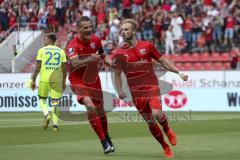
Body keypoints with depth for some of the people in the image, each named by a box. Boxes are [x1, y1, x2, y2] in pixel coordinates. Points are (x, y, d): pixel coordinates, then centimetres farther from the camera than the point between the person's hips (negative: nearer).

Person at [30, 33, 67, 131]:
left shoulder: (42, 50, 1)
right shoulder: (61, 51, 8)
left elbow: (38, 67, -2)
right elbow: (64, 67, 5)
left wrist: (33, 80, 4)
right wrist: (64, 81, 14)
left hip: (44, 79, -2)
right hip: (57, 79, 2)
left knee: (42, 99, 14)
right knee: (55, 102, 6)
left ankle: (47, 115, -12)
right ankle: (55, 124, -2)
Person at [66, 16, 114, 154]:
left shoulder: (96, 39, -5)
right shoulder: (73, 45, -23)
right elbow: (75, 64, -40)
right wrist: (89, 59, -54)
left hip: (94, 80, 5)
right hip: (78, 82, -5)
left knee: (100, 110, 15)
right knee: (90, 106, -26)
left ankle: (107, 137, 42)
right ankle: (104, 142, -17)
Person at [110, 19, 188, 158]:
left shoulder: (147, 46, 0)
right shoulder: (119, 53, 1)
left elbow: (163, 61, 8)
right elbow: (117, 74, 9)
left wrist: (179, 72, 1)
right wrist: (120, 91, -3)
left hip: (152, 86, -1)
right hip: (136, 92, 1)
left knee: (157, 113, -25)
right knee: (151, 123, 1)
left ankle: (167, 129, 8)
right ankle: (166, 147, 19)